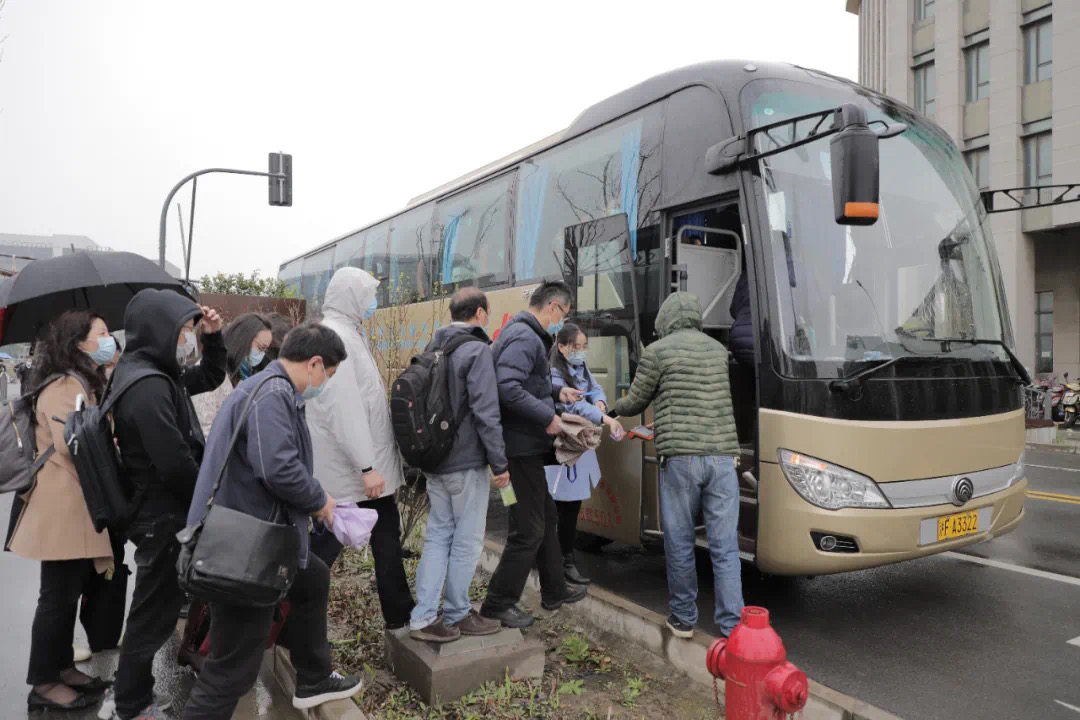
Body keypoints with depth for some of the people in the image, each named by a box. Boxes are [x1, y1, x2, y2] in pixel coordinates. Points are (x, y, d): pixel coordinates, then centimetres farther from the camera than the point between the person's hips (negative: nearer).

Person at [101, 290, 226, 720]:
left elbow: (210, 377, 23)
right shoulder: (147, 385, -25)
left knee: (155, 608, 25)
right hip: (164, 517, -10)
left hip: (164, 512, 10)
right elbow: (176, 464, -27)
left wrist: (214, 337, 6)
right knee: (154, 614, 5)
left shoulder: (157, 373, 7)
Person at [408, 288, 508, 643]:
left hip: (435, 459, 8)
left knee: (438, 535, 12)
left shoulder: (434, 348, 11)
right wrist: (499, 462, -14)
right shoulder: (477, 350, -14)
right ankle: (456, 614, 17)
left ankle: (424, 617, 12)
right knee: (467, 540, 5)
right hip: (467, 461, -8)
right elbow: (486, 412, -20)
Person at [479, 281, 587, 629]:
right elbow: (508, 388, -30)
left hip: (528, 445, 11)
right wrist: (547, 417, -22)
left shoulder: (523, 333, 15)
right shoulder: (524, 337, -18)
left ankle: (554, 590, 35)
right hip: (522, 446, -11)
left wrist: (557, 391, 12)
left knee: (545, 517, 21)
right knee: (528, 529, -1)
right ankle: (498, 603, 12)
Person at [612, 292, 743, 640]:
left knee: (679, 543, 9)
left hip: (680, 457, -4)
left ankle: (683, 619, 20)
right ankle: (732, 626, 7)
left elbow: (635, 403, 8)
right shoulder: (719, 349, 14)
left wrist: (615, 408, 30)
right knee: (725, 547, 6)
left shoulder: (657, 351, 0)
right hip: (722, 455, 4)